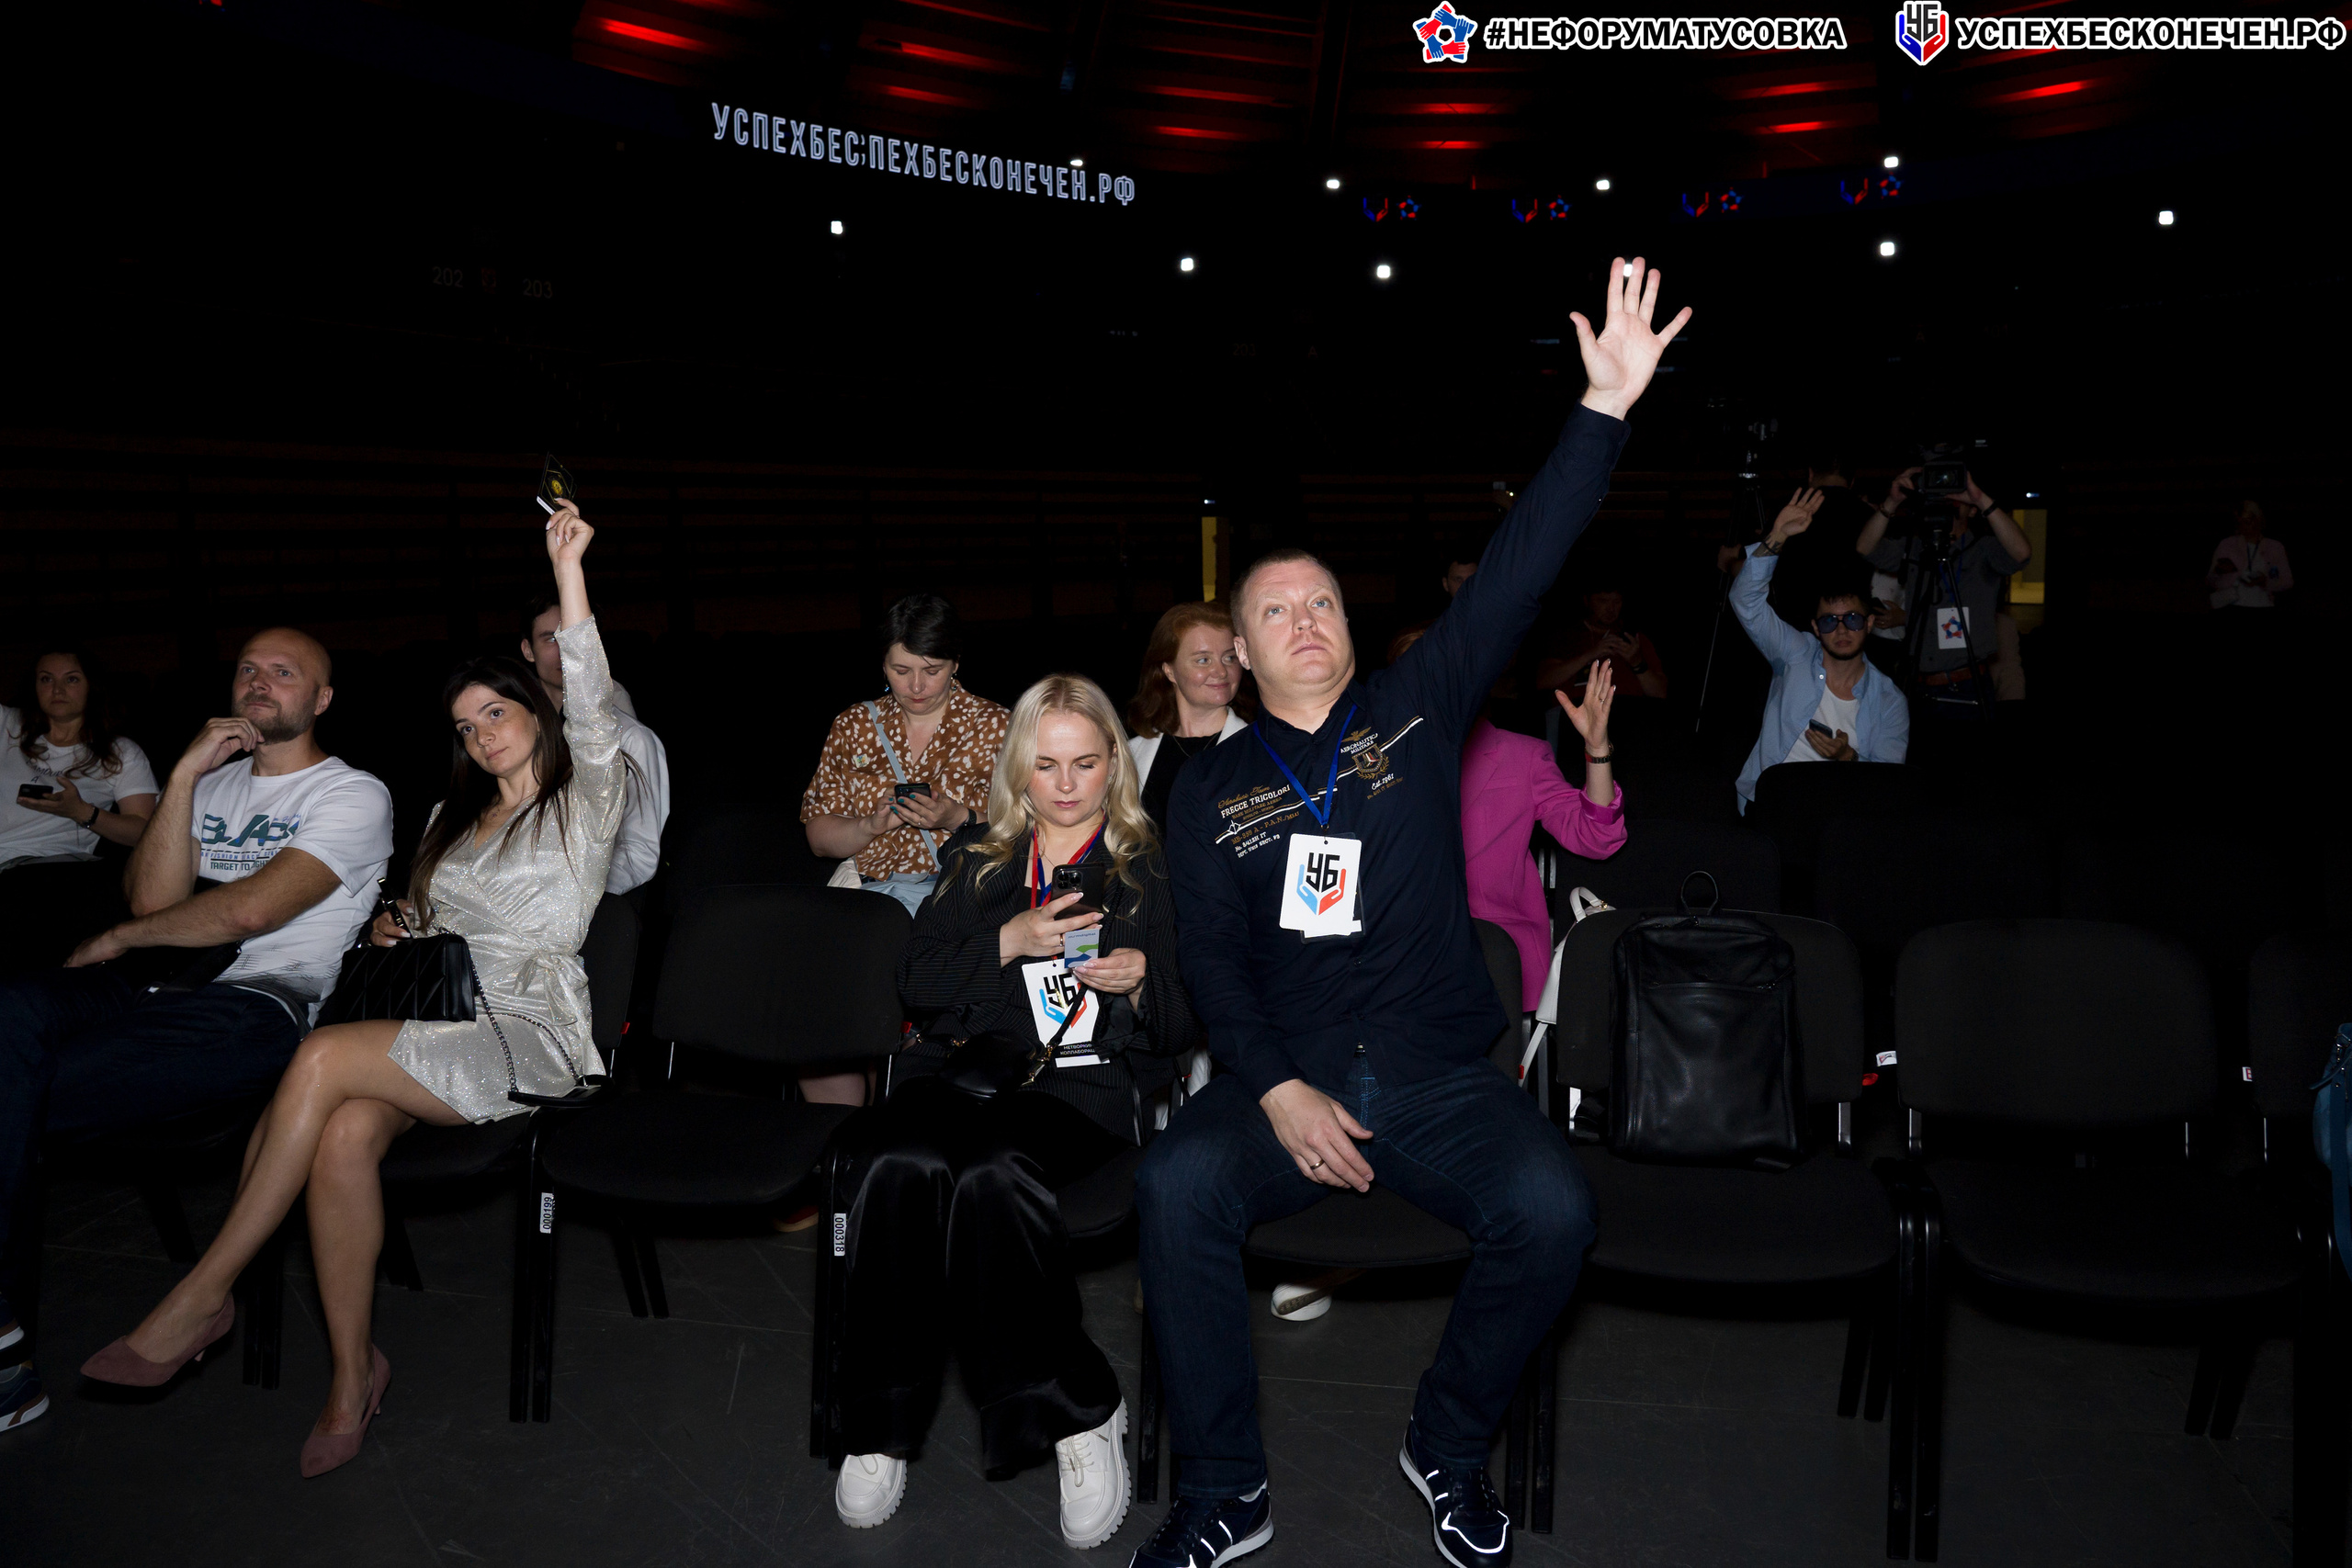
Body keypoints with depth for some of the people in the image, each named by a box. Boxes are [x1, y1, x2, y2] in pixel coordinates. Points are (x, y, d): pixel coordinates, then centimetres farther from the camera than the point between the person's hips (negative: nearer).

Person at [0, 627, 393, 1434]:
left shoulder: (352, 795, 4)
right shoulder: (214, 783, 26)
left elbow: (248, 911, -9)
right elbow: (154, 896, 8)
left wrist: (120, 939, 5)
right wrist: (185, 774, 3)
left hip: (259, 1005, -6)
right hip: (161, 990, 6)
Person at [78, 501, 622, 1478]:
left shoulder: (582, 804, 4)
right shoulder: (456, 818, 26)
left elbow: (590, 706, -14)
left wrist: (567, 567, -22)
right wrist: (396, 929, 7)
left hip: (530, 1038, -6)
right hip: (440, 1025, 6)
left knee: (324, 1057, -28)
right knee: (343, 1136, -28)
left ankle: (202, 1297, -18)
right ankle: (352, 1373, -20)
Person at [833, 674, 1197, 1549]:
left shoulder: (1151, 870, 13)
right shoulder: (976, 856, 20)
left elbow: (1183, 1031, 12)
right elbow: (915, 982, 10)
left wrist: (1140, 984, -10)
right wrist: (1011, 942, -5)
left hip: (1085, 1084, -2)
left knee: (991, 1176, -35)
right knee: (902, 1166, -32)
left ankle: (1074, 1416, -20)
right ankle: (880, 1426, -18)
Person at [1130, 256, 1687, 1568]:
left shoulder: (1415, 711, 8)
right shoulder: (1213, 789, 10)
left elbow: (1517, 577, -2)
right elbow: (1213, 960, 3)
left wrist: (1607, 407, -11)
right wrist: (1278, 1091, -14)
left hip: (1441, 1075, 0)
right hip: (1284, 1075, 0)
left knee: (1552, 1210, -26)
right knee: (1178, 1187, -28)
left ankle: (1450, 1452, 2)